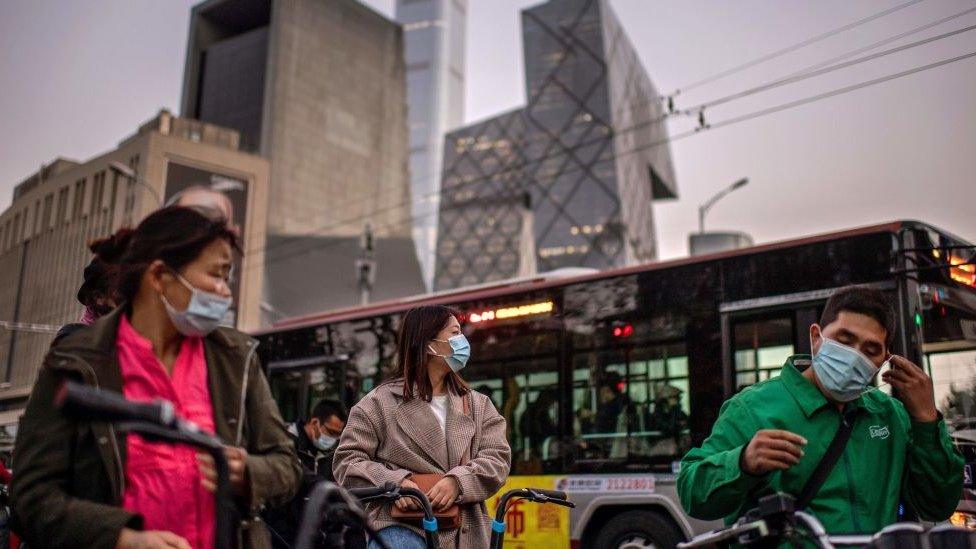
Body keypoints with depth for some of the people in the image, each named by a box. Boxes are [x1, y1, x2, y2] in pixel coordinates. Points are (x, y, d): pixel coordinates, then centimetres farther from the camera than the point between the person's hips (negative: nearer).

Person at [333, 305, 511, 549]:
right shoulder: (381, 402, 4)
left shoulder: (478, 405, 15)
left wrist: (457, 482, -17)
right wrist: (394, 482, -16)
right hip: (401, 527, -4)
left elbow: (498, 457, 3)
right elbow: (348, 460, 1)